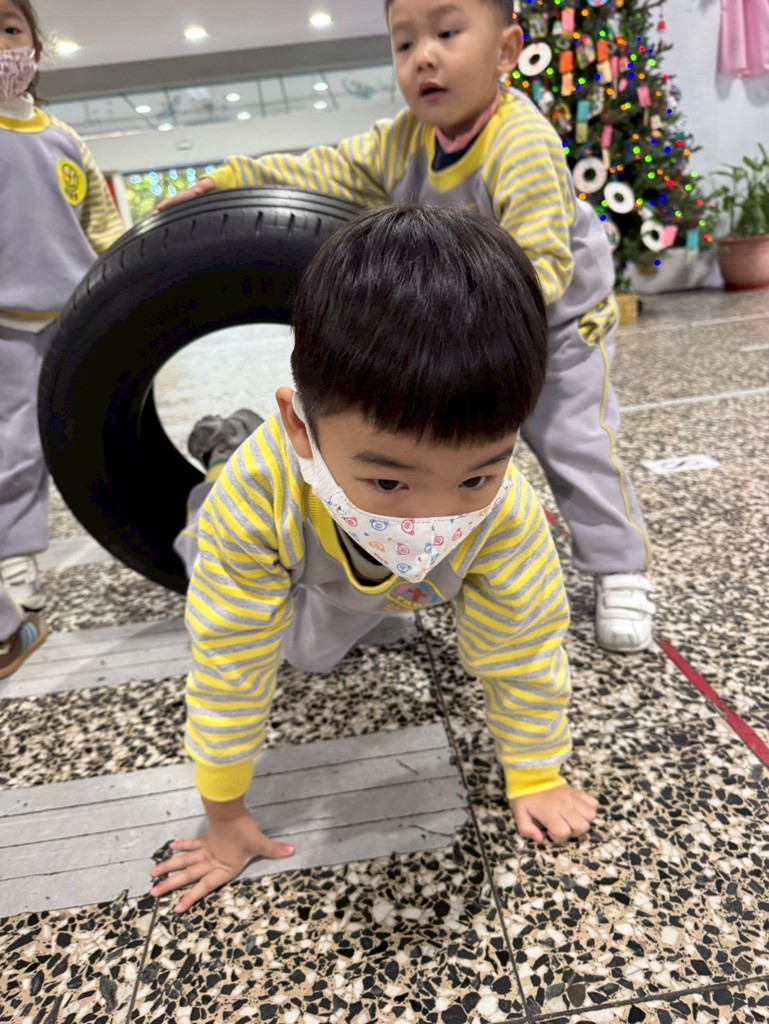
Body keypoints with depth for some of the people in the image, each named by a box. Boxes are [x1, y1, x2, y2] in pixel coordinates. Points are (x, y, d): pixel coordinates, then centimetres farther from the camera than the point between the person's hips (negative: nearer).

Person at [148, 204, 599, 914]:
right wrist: (225, 819, -21)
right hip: (310, 577, -1)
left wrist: (536, 778, -14)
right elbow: (230, 667, -34)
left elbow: (524, 654, -25)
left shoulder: (507, 513, -43)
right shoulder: (256, 494, -46)